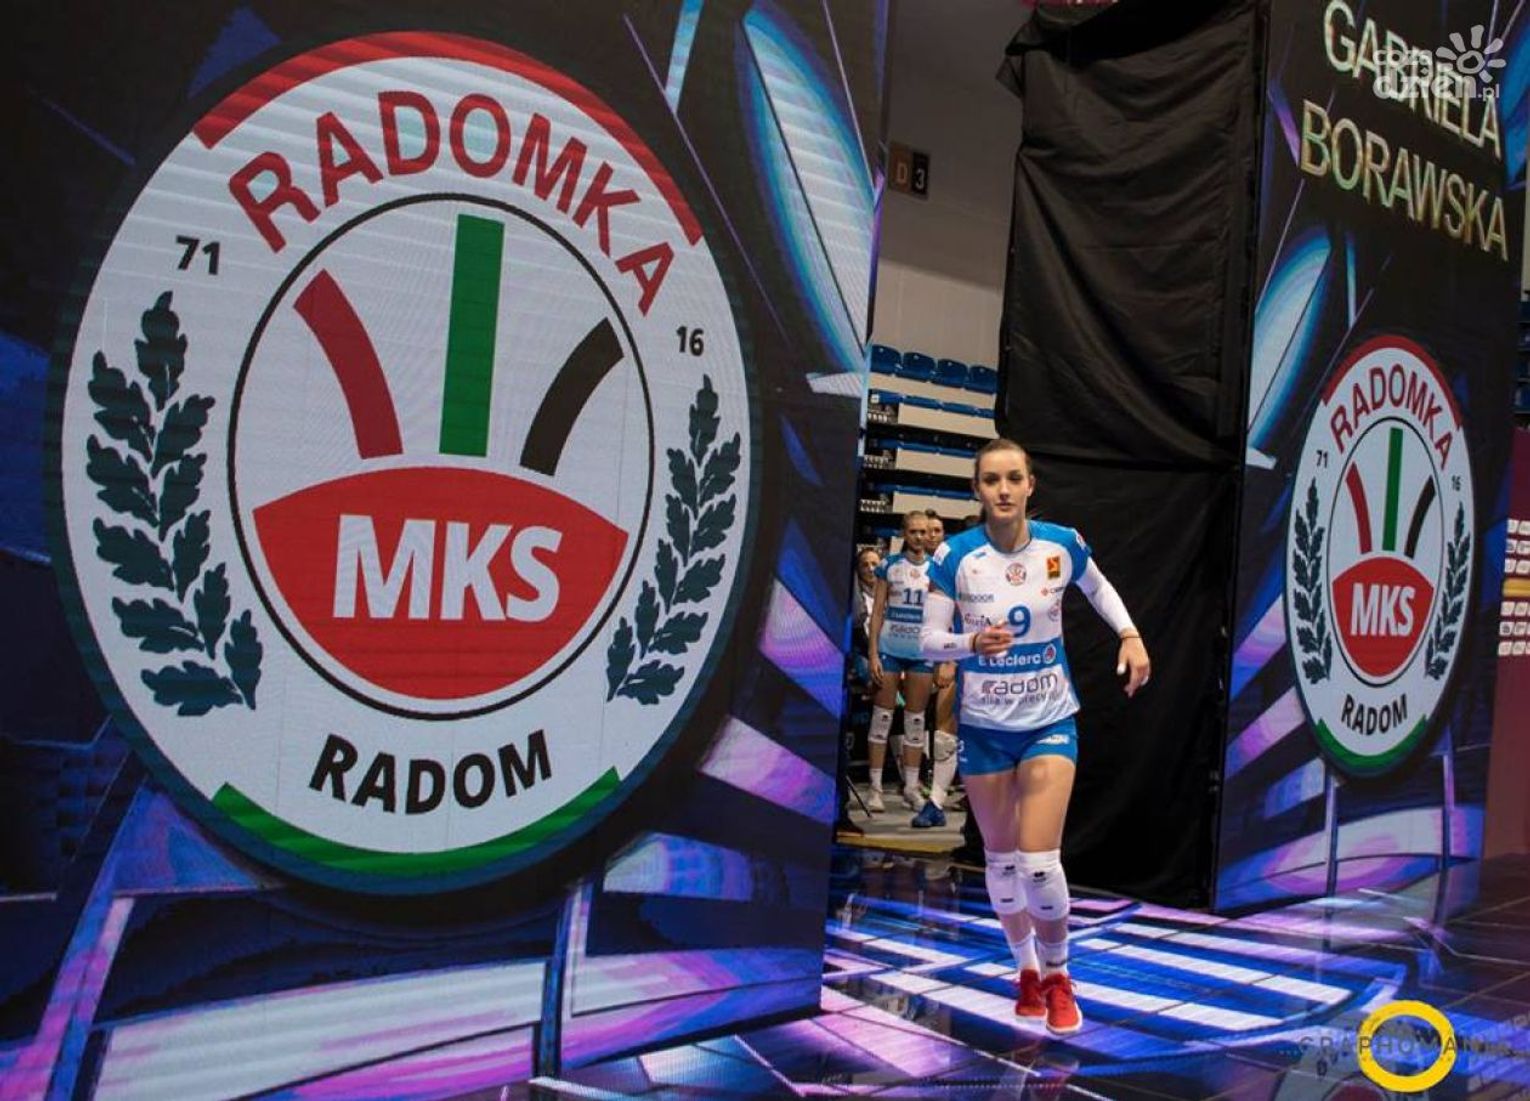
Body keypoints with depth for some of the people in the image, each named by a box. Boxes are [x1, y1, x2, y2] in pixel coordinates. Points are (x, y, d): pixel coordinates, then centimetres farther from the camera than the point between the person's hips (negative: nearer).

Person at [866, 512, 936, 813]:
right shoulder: (889, 565, 2)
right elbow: (877, 611, 1)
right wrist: (873, 654, -5)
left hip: (922, 651, 2)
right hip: (889, 648, -2)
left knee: (916, 718, 7)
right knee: (883, 715, 0)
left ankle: (911, 787, 15)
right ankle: (876, 786, 5)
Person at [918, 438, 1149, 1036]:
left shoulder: (1063, 544, -9)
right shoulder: (954, 556, -13)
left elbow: (1098, 588, 13)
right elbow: (929, 639, -9)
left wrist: (1130, 636, -1)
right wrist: (973, 642, -29)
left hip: (1050, 722, 0)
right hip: (983, 726, 1)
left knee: (1039, 860, -10)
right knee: (1000, 857, 11)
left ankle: (1056, 973, 17)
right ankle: (1027, 969, 35)